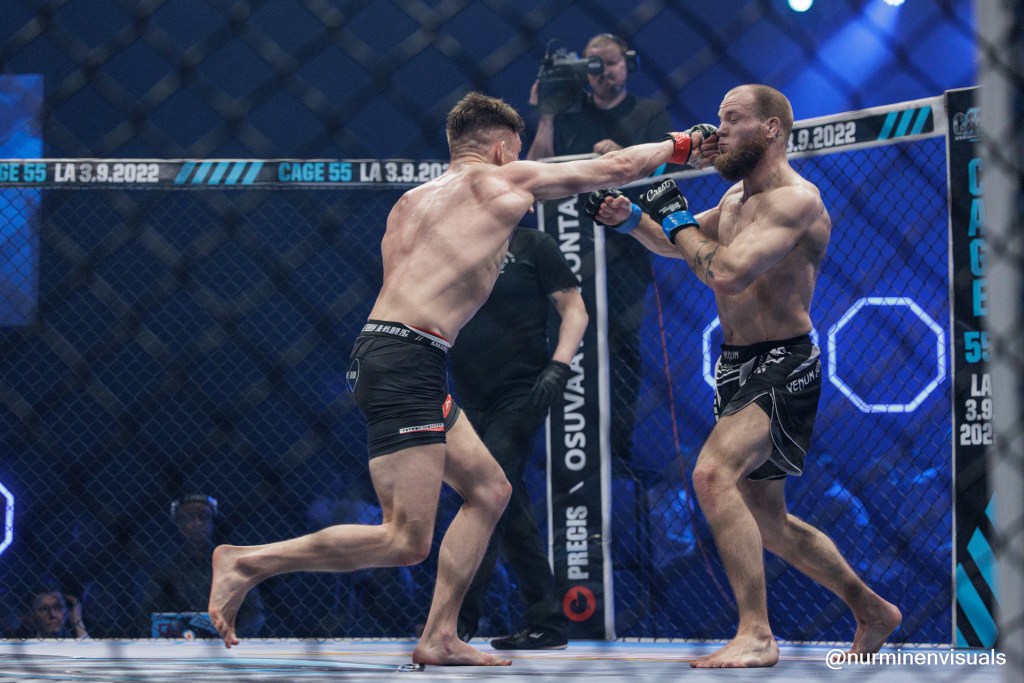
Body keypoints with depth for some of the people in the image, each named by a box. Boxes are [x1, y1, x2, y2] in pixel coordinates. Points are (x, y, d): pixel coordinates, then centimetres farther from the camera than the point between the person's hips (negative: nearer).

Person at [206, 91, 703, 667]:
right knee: (407, 542, -12)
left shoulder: (413, 201, 21)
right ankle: (247, 563, -9)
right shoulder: (505, 181, 4)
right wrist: (678, 145, 29)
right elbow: (613, 168, 12)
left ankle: (439, 639, 12)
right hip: (405, 362, -9)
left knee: (489, 490, 16)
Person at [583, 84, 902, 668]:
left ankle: (756, 635, -29)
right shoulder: (739, 195, 12)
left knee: (714, 474, -30)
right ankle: (873, 612, 33)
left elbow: (728, 274, -31)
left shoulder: (795, 199, -18)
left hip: (783, 368, -10)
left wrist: (680, 222, -15)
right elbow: (680, 244, 28)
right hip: (741, 366, 10)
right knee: (764, 519, 17)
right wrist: (633, 219, 8)